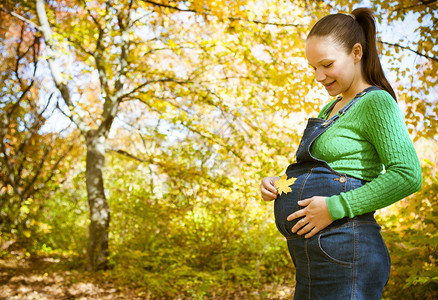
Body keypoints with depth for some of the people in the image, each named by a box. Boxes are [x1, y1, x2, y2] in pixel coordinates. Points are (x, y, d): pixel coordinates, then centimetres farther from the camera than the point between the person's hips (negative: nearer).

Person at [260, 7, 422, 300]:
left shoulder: (376, 102, -7)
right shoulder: (330, 110, 19)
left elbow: (408, 175, -18)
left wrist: (335, 207, -20)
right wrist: (276, 183, 5)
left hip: (343, 251, -8)